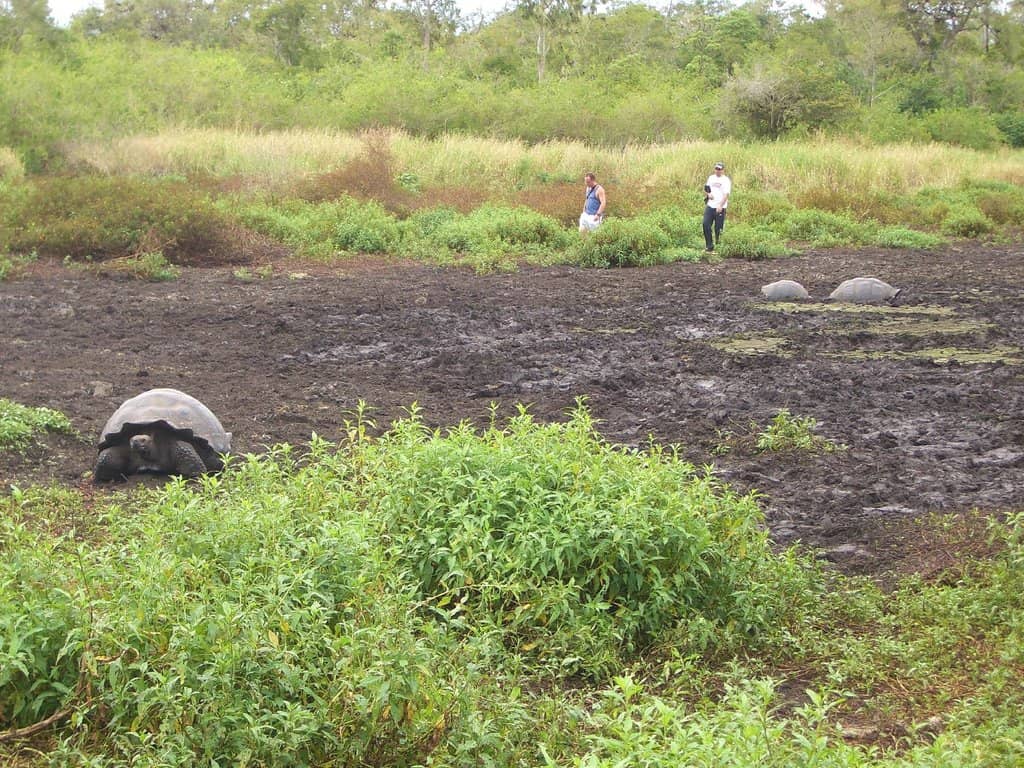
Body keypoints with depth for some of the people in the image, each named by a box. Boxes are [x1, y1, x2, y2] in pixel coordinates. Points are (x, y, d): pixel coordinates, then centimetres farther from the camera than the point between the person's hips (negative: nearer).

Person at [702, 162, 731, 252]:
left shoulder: (726, 180, -5)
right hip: (710, 206, 5)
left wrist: (720, 205, -25)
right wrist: (708, 194, -1)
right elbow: (706, 189, 23)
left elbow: (726, 194, -13)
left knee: (718, 228, -2)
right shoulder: (711, 178, 14)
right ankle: (709, 246, 4)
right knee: (706, 224, -5)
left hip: (720, 208, -5)